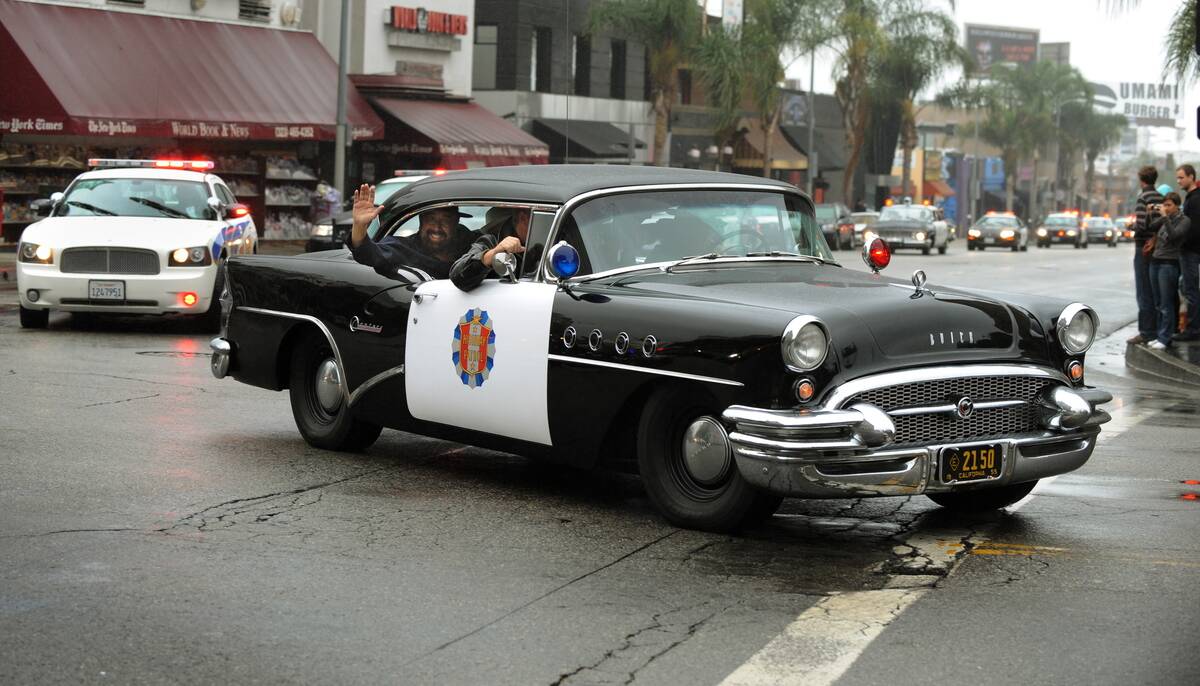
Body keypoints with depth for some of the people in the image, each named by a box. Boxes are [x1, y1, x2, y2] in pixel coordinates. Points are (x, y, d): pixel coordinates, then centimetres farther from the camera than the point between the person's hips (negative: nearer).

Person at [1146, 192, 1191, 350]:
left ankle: (1164, 339, -4)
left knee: (1166, 305, -6)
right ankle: (1160, 336, 14)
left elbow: (1174, 235, -18)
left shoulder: (1184, 221, -4)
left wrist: (1166, 218, -18)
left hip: (1169, 264, -7)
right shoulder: (1164, 219, 15)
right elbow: (1151, 227, 6)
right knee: (1159, 304, 9)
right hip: (1155, 261, 7)